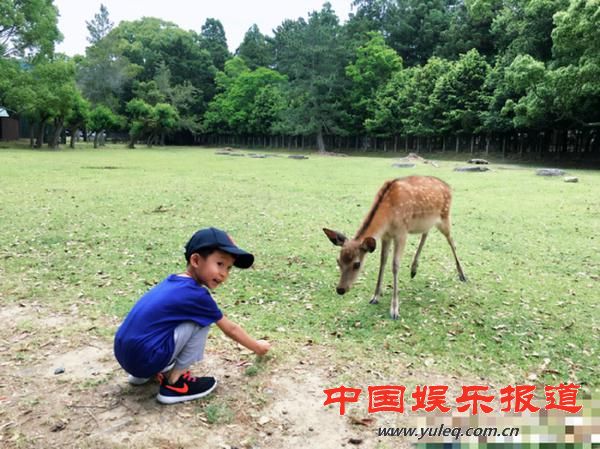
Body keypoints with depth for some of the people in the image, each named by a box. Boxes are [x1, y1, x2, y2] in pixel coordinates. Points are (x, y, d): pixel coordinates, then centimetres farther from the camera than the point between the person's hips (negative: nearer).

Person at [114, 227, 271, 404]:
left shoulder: (173, 282, 11)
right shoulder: (197, 295, -10)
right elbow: (231, 330, 5)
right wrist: (258, 347, 20)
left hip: (124, 355, 9)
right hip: (144, 359, -8)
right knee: (202, 321, -5)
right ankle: (174, 382, 1)